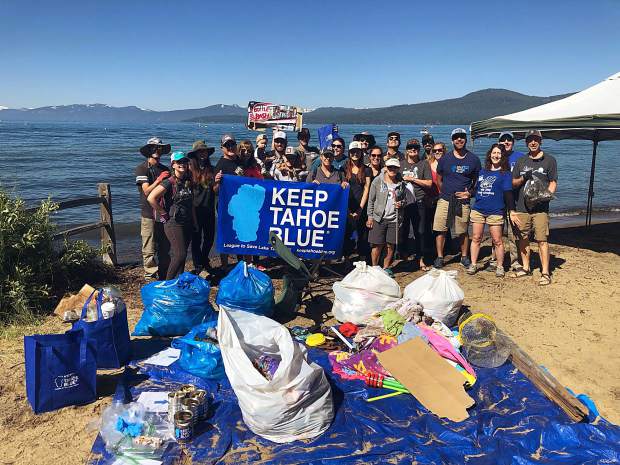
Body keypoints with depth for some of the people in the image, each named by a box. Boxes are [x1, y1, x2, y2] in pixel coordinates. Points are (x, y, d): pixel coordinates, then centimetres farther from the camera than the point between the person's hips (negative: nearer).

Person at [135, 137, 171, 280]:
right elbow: (147, 191, -13)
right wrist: (159, 179, -19)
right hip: (149, 214, -5)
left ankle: (164, 278, 21)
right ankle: (150, 278, 8)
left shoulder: (164, 169, 15)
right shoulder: (142, 168, -3)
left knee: (165, 248, 10)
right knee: (150, 250, -3)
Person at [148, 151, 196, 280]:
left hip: (187, 223, 6)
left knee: (181, 255, 10)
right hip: (173, 223, -6)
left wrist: (195, 222, 18)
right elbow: (151, 198, -20)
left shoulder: (188, 182, 10)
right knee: (180, 255, -13)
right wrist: (164, 214, -13)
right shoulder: (169, 182, -11)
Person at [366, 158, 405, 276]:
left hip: (394, 219, 3)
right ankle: (374, 268, 15)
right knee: (377, 245, -1)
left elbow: (403, 199, 21)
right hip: (378, 218, -2)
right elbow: (371, 200, 2)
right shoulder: (377, 181, 0)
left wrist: (401, 204, -2)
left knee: (391, 246, 5)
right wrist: (370, 216, -2)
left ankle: (386, 268, 21)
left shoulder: (400, 183, 7)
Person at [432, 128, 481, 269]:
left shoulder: (473, 159, 6)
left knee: (463, 231, 6)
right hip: (445, 199, 0)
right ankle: (439, 257, 8)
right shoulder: (445, 158, 6)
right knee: (440, 230, -2)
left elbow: (477, 180, 12)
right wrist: (445, 192, 6)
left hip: (463, 201, 0)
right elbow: (439, 179, 13)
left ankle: (464, 257, 21)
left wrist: (470, 193, -3)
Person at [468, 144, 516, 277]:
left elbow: (508, 193, -5)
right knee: (476, 238, 6)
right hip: (478, 209, 4)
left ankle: (500, 266, 12)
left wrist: (512, 211, -10)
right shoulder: (482, 172, 16)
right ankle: (473, 264, 15)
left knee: (497, 241, -1)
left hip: (495, 212, -4)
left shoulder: (505, 173, 2)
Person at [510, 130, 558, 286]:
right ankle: (525, 268, 22)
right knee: (523, 239, 9)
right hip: (522, 207, 3)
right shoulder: (521, 161, 14)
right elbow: (513, 183, 14)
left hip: (540, 208, -3)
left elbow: (553, 183, 3)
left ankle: (545, 273, -3)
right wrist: (523, 178, -7)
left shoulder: (549, 160, 6)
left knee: (542, 240, -7)